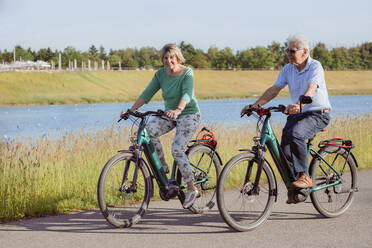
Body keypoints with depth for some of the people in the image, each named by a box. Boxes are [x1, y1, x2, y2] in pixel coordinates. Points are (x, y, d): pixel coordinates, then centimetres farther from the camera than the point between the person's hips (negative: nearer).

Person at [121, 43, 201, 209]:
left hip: (189, 115, -5)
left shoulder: (187, 73, -15)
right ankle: (163, 166, -4)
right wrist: (131, 110, -12)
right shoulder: (161, 74, 0)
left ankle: (192, 190, -10)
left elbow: (187, 94, -32)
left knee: (177, 149, -22)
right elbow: (147, 94, -1)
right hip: (169, 114, 5)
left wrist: (178, 110, -51)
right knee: (149, 131, -22)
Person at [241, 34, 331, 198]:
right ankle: (295, 189, 2)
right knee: (285, 149, -12)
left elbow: (311, 89, -29)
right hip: (297, 115, 6)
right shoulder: (288, 69, 7)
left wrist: (298, 105, -48)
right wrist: (255, 105, -11)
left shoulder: (315, 66, -12)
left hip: (318, 114, -6)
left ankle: (304, 177, -25)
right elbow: (274, 89, 2)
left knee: (295, 134, -33)